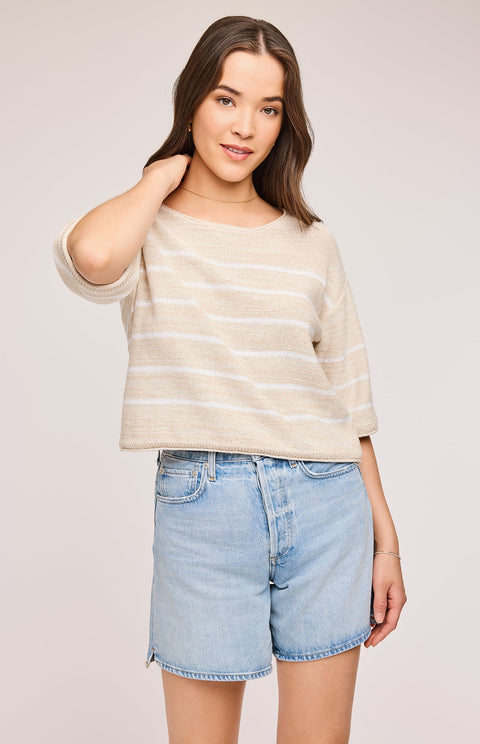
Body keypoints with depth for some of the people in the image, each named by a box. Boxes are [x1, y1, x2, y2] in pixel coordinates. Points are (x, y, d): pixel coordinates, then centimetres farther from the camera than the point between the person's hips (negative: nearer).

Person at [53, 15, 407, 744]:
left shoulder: (311, 243, 8)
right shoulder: (146, 232, 1)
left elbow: (350, 400, 10)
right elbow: (90, 258, -26)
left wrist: (386, 538, 8)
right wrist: (166, 173, -6)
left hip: (326, 504, 3)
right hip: (201, 503, -2)